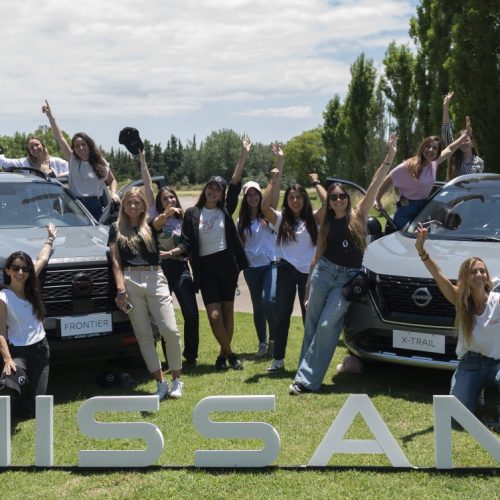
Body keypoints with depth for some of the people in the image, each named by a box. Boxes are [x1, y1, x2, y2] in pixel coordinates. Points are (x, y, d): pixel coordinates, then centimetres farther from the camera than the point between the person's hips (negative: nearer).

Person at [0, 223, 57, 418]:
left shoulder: (30, 289, 2)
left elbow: (42, 259, 16)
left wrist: (50, 238, 27)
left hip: (41, 349, 5)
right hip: (19, 351, -5)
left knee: (34, 409, 4)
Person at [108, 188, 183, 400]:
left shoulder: (150, 226, 13)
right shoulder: (116, 229, 13)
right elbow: (115, 261, 6)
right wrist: (120, 289, -4)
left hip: (155, 279, 0)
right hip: (130, 281, 0)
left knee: (170, 330, -9)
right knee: (143, 335, 0)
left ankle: (177, 380, 5)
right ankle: (160, 383, 7)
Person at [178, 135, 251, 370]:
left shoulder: (225, 210, 6)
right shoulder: (192, 213, 4)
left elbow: (235, 184, -1)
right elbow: (186, 243, 0)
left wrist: (244, 154, -8)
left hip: (227, 264, 2)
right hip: (205, 267, -2)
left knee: (228, 311, 6)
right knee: (214, 315, -10)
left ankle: (223, 354, 18)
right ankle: (229, 353, 7)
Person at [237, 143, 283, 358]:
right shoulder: (241, 220, 8)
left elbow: (276, 189, -9)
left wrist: (279, 162, -18)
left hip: (270, 263, -3)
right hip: (251, 267, 3)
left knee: (269, 300, -19)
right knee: (257, 305, 7)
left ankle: (274, 338, -3)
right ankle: (262, 343, 15)